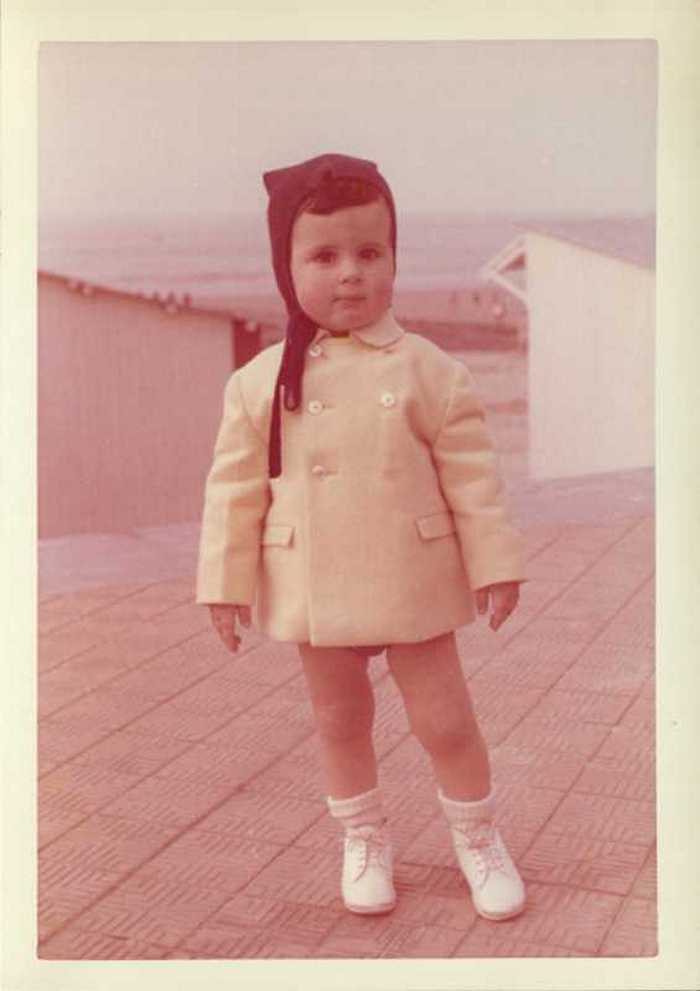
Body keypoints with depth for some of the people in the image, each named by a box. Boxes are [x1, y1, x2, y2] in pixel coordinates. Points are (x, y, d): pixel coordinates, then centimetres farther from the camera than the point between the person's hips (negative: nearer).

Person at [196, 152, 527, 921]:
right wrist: (226, 582, -1)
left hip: (412, 588, -1)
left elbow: (472, 477, -5)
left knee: (445, 722, 9)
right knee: (339, 723, 18)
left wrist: (495, 565, -4)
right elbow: (234, 488, -1)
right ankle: (364, 839, 40)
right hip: (316, 593, 2)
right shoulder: (261, 381, -5)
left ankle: (478, 839, 34)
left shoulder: (428, 372, -9)